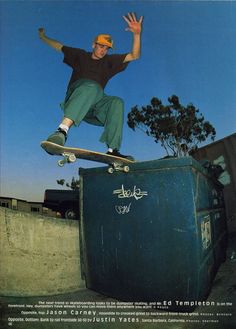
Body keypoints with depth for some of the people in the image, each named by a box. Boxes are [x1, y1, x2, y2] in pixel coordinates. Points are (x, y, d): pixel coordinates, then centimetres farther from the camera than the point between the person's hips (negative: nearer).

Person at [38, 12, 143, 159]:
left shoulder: (109, 61, 23)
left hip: (95, 104, 3)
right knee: (92, 86, -37)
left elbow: (134, 56, 12)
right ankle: (63, 130, -59)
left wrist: (137, 34, -3)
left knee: (117, 102, -27)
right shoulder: (81, 55, 22)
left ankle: (112, 150, -35)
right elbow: (59, 46, 33)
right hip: (75, 95, -3)